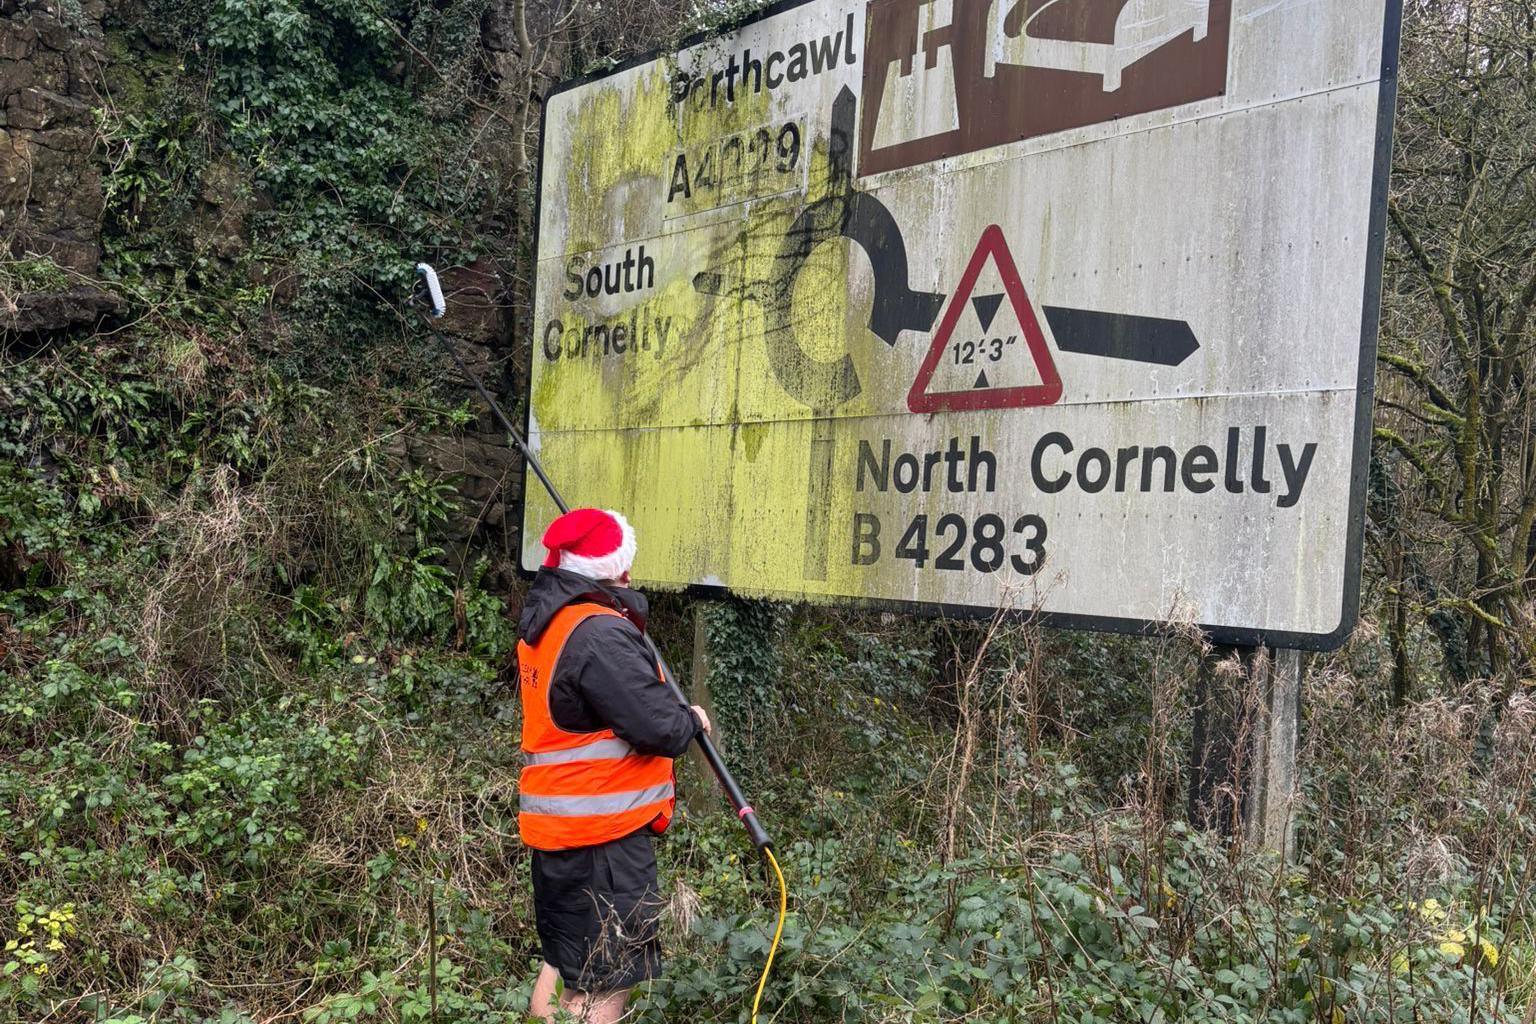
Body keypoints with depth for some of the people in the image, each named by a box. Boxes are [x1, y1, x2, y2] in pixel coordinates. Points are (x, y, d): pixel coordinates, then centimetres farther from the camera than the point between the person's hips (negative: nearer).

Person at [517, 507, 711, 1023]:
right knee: (603, 982, 0)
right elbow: (656, 725, -23)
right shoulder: (599, 633, -21)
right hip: (603, 831, -9)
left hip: (557, 823, 10)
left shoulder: (543, 625, 10)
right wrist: (692, 720, 0)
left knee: (566, 959, 22)